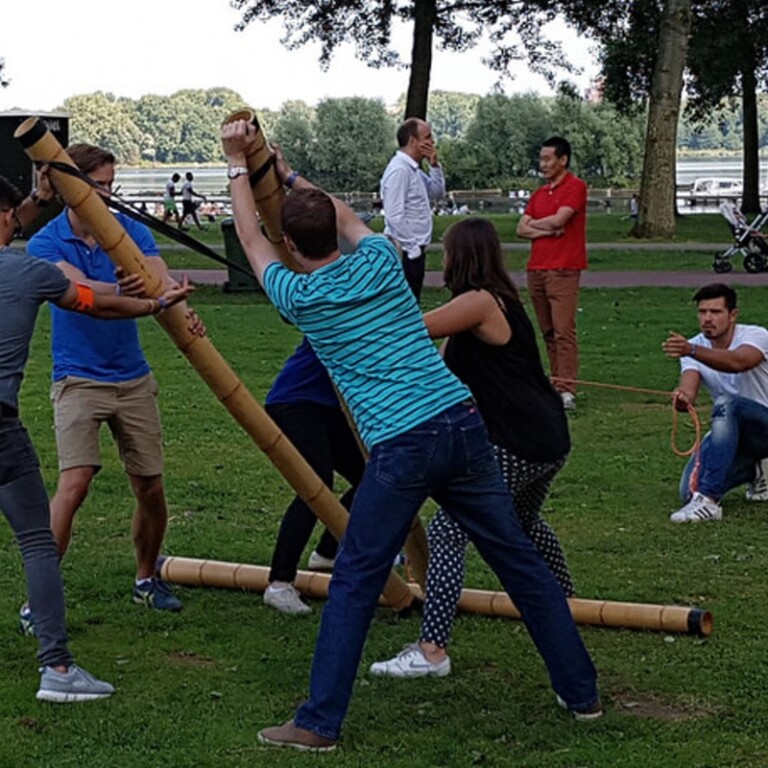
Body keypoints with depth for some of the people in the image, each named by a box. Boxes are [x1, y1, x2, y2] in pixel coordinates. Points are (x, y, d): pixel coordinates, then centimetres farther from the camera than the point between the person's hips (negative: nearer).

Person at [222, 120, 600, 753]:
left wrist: (239, 165, 33)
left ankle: (320, 723, 7)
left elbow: (250, 237, 22)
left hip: (401, 449, -4)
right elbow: (347, 218, 34)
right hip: (462, 423, 4)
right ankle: (582, 692, 21)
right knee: (520, 562, 12)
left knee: (354, 584, 5)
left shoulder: (299, 297, 3)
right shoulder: (380, 260, 10)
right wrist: (289, 173, 45)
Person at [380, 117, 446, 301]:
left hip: (414, 250, 10)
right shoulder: (399, 170, -18)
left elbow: (438, 192, 21)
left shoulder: (413, 169, 12)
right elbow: (395, 216, -22)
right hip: (405, 252, -10)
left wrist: (434, 165, 7)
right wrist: (413, 248, -18)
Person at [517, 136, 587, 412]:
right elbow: (521, 229, 11)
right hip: (536, 269, 7)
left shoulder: (575, 187, -2)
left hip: (563, 269, -7)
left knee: (564, 330, -12)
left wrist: (534, 223, 4)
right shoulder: (540, 193, 19)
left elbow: (558, 219, -15)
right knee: (548, 332, 8)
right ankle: (557, 382, 13)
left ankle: (567, 390, -15)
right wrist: (547, 230, -7)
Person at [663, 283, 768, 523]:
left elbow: (737, 362, -43)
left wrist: (691, 350, -59)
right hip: (732, 432, 6)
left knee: (726, 404, -38)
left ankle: (707, 501, -41)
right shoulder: (694, 347, -5)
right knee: (690, 490, -14)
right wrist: (682, 398, -49)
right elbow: (688, 389, -23)